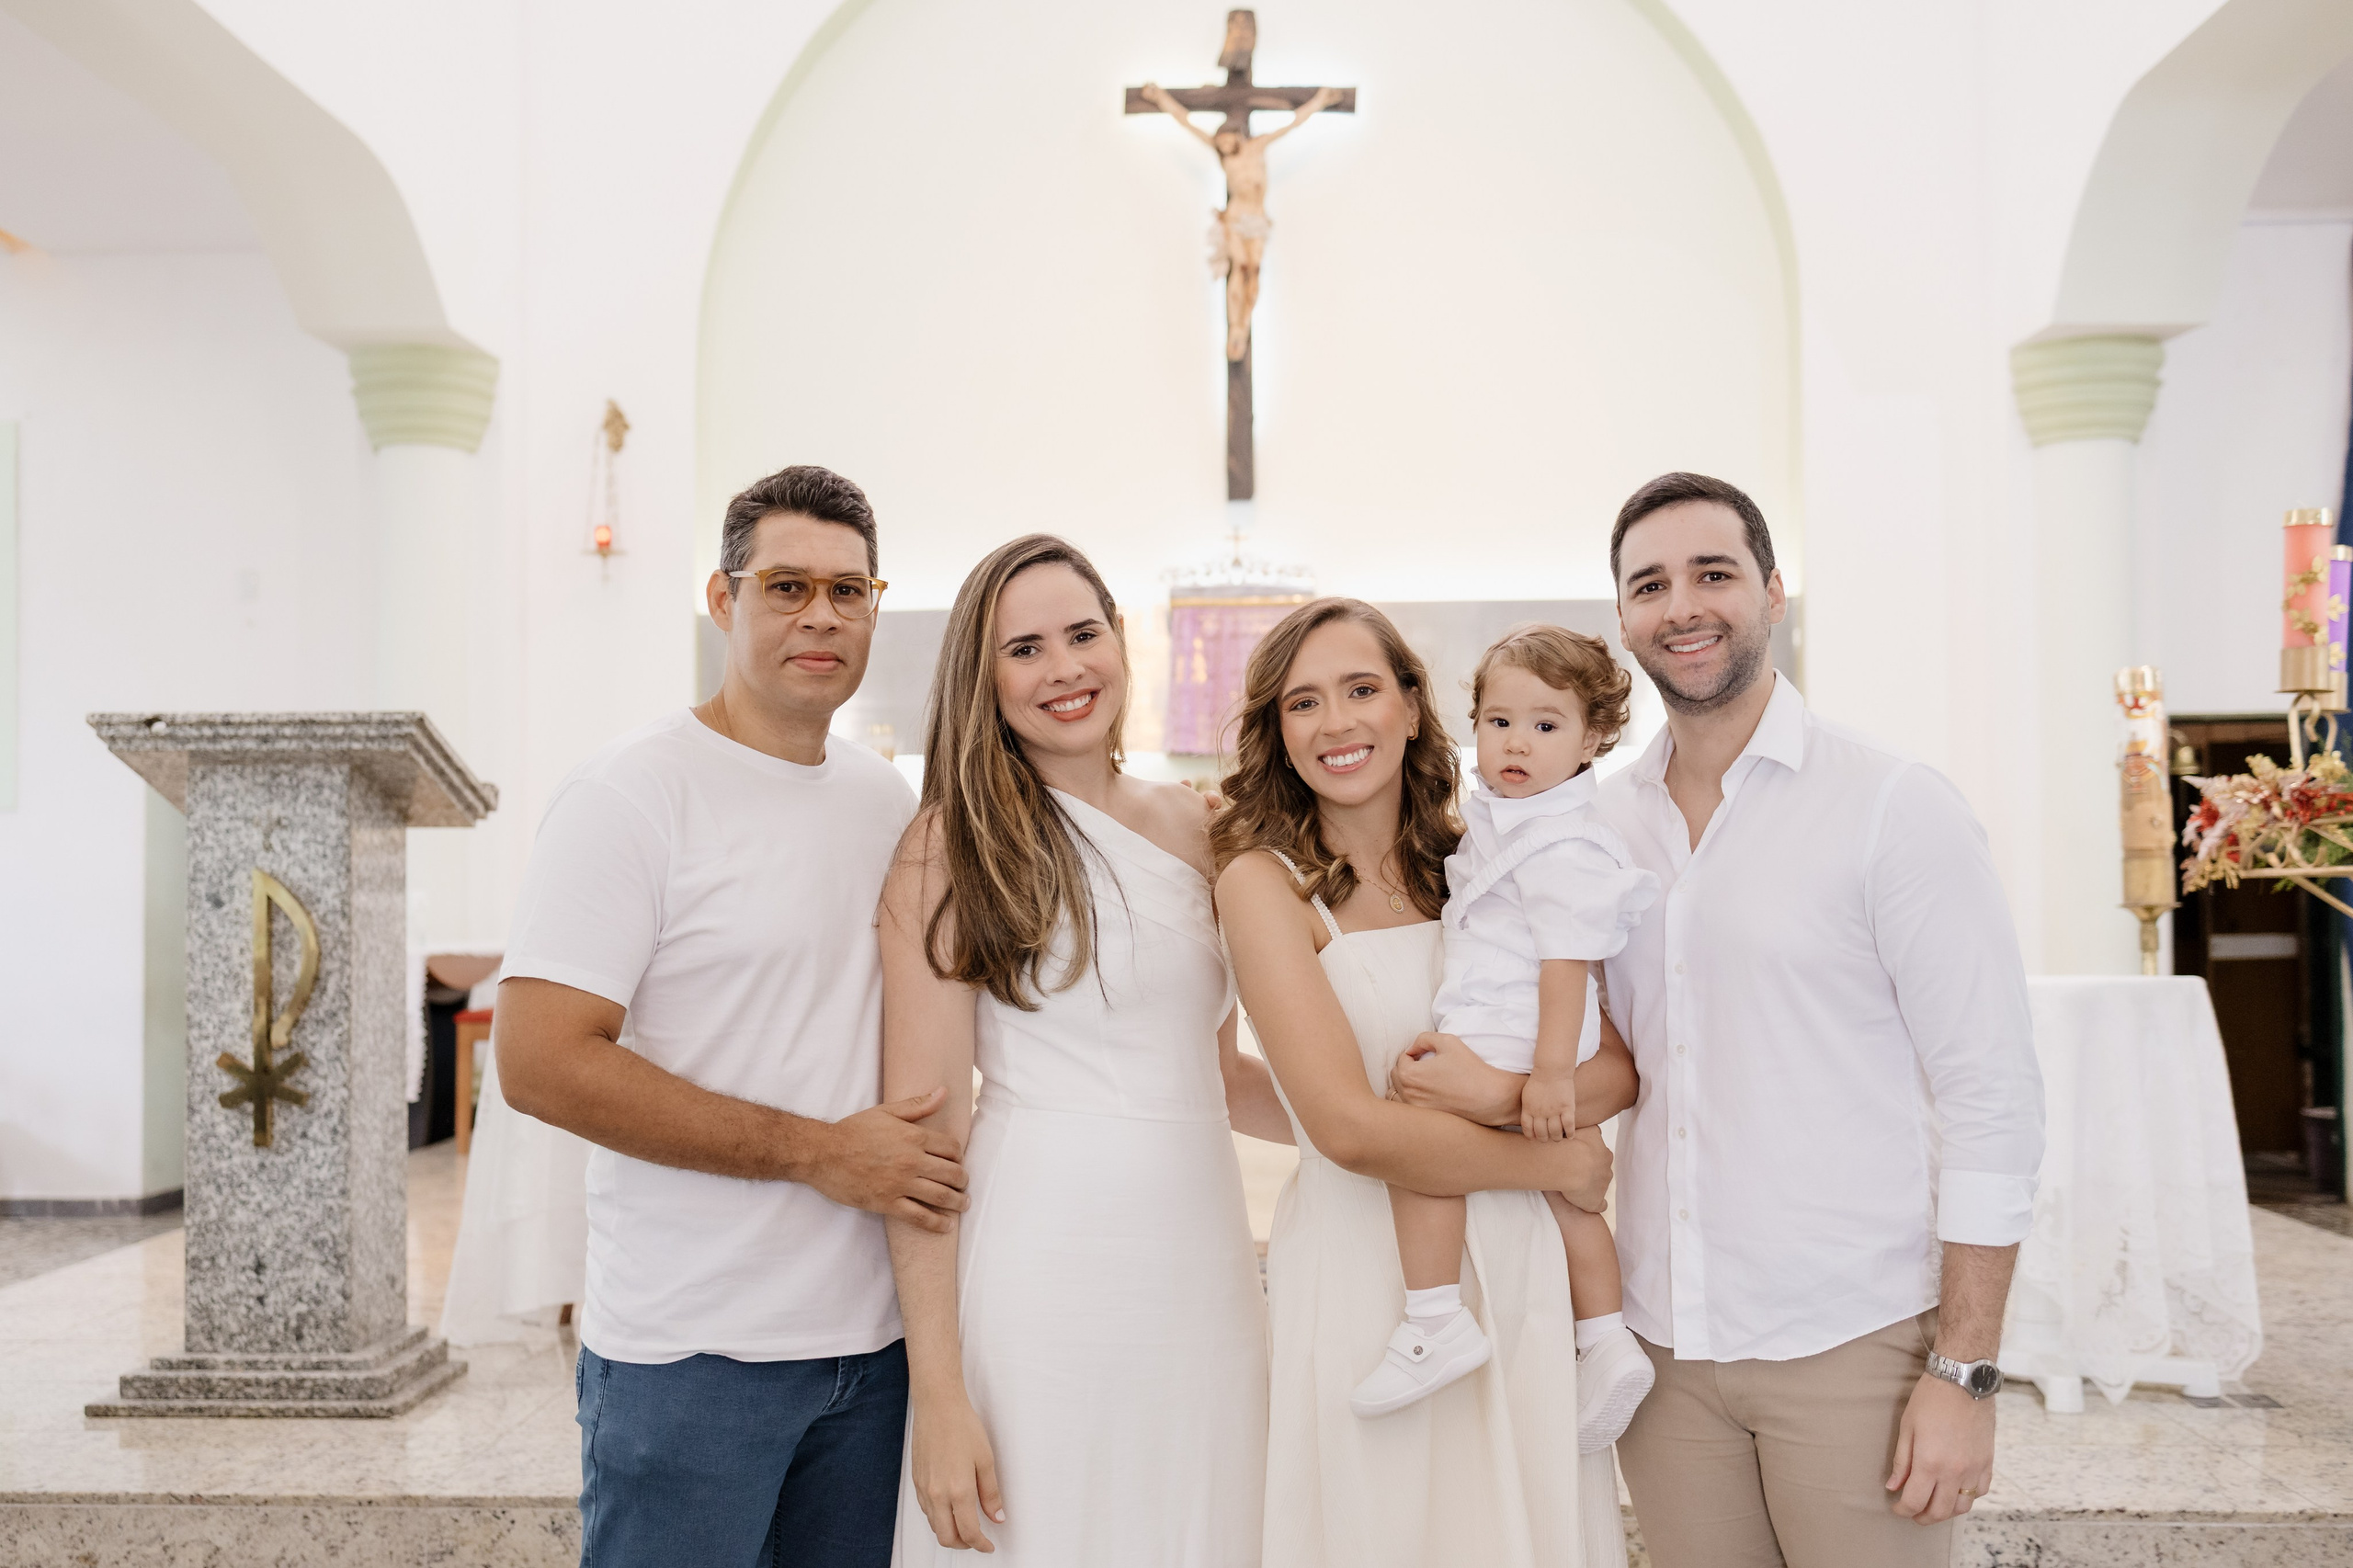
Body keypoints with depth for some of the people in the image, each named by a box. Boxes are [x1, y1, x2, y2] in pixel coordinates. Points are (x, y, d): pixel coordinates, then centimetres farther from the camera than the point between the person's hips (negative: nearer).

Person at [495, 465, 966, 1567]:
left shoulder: (893, 803, 9)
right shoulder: (634, 794, -10)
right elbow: (539, 1063, -18)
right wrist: (817, 1153, -17)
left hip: (876, 1340, 6)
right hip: (693, 1352, -6)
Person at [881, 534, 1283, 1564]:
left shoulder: (1193, 825, 11)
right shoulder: (955, 841, -5)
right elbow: (923, 1129, -10)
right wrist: (938, 1396, -14)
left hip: (1203, 1270, 5)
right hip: (1041, 1270, -5)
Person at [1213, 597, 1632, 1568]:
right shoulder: (1265, 880, -8)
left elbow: (1627, 1065, 0)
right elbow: (1350, 1127, -16)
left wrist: (1502, 1094, -19)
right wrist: (1562, 1164, -7)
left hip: (1520, 1268, 4)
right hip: (1362, 1278, -4)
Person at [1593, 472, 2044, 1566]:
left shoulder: (1894, 808, -7)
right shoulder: (1603, 828, 6)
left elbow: (1993, 1098, -9)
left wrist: (1965, 1373, -12)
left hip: (1855, 1347, -4)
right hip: (1663, 1343, 4)